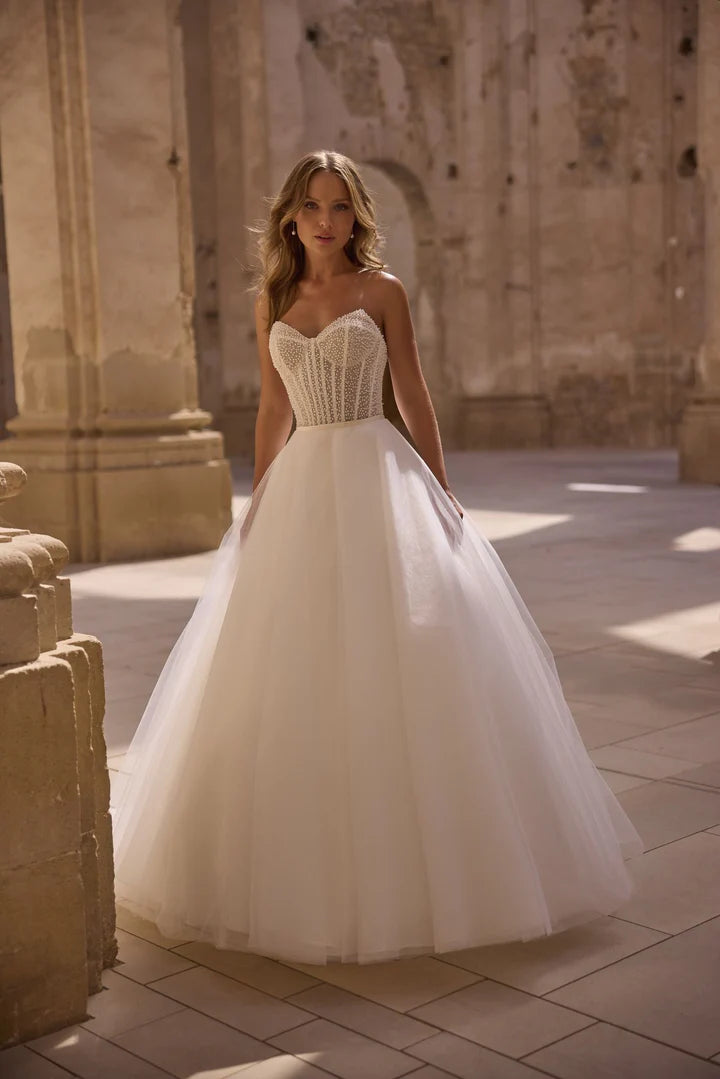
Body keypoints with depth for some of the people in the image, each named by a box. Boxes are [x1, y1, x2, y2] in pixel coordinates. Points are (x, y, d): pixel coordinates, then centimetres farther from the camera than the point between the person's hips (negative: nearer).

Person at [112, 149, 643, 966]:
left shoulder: (381, 291, 2)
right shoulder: (272, 300, 11)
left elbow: (414, 398, 3)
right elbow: (272, 410, 14)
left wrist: (442, 495, 0)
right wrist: (258, 505, 12)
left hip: (379, 476, -3)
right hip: (300, 484, 4)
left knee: (393, 663, -4)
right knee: (292, 674, 5)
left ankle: (413, 859, 10)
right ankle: (305, 859, 20)